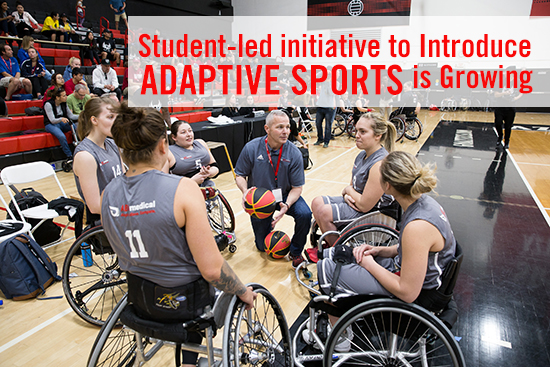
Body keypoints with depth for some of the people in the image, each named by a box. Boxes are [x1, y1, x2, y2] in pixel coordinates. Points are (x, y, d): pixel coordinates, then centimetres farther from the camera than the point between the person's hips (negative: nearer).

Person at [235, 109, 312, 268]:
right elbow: (240, 175, -5)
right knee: (263, 246, 4)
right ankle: (268, 224, 42)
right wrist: (245, 190, -28)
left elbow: (297, 187, -14)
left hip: (286, 195, 0)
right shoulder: (251, 148, -17)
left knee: (305, 214, -30)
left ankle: (295, 252, -1)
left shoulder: (294, 153, -17)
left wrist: (286, 205, -33)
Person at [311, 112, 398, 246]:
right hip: (354, 201, 10)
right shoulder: (363, 155, 3)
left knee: (324, 213, -18)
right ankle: (329, 245, 17)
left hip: (372, 212, -9)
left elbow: (364, 205, -27)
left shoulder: (380, 164, -27)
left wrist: (348, 190, -8)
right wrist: (346, 195, -10)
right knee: (317, 202, 2)